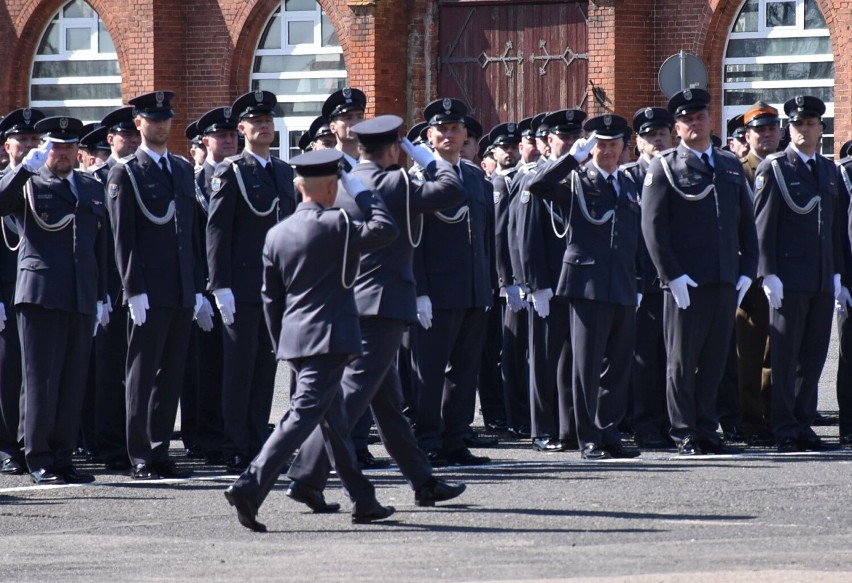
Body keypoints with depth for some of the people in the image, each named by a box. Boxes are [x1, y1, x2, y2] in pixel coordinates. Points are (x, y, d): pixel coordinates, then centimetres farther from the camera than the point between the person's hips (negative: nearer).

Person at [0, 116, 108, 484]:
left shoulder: (91, 189, 19)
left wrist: (100, 295, 16)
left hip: (81, 299, 5)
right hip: (41, 296, -5)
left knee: (73, 382, 4)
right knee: (41, 380, -4)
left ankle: (63, 457, 9)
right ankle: (39, 460, -1)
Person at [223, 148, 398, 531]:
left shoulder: (277, 234, 8)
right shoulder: (337, 226, -12)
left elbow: (270, 297, 13)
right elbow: (386, 230, -5)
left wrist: (281, 344, 21)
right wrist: (362, 194, 6)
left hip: (294, 340, 8)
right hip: (329, 338, -8)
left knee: (334, 418, 16)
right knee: (303, 415, -12)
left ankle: (363, 501, 24)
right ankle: (250, 488, -25)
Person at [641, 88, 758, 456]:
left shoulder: (731, 167, 16)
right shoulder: (665, 168, 0)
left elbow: (747, 223, 18)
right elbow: (652, 226, -6)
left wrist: (747, 271, 7)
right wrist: (673, 275, -13)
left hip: (726, 283, 5)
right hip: (686, 283, -5)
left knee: (715, 359, 8)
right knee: (683, 361, -1)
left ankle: (706, 429, 15)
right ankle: (685, 435, 4)